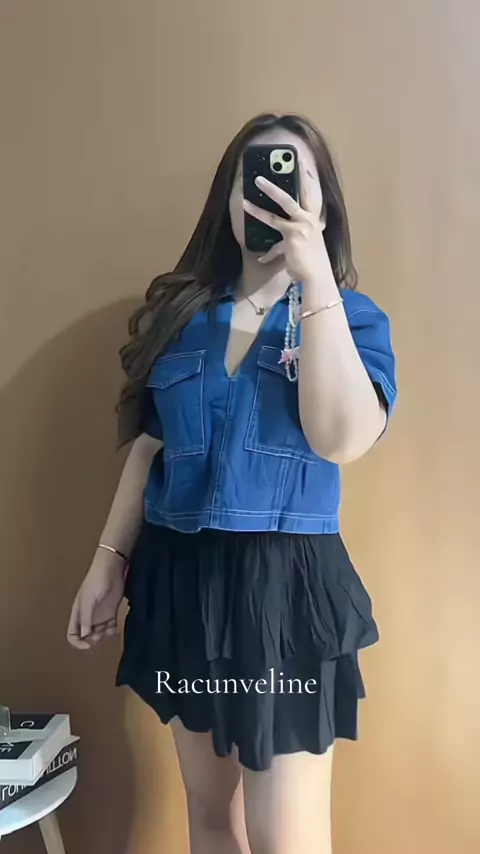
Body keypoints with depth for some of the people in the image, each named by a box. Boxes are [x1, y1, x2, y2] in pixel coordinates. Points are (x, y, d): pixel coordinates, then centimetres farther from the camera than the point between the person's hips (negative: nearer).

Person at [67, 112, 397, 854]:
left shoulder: (353, 316, -4)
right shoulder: (182, 310, 6)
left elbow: (344, 440, -23)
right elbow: (148, 446, 9)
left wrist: (314, 280, -23)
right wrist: (110, 561, 8)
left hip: (285, 581, -3)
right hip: (181, 575, 4)